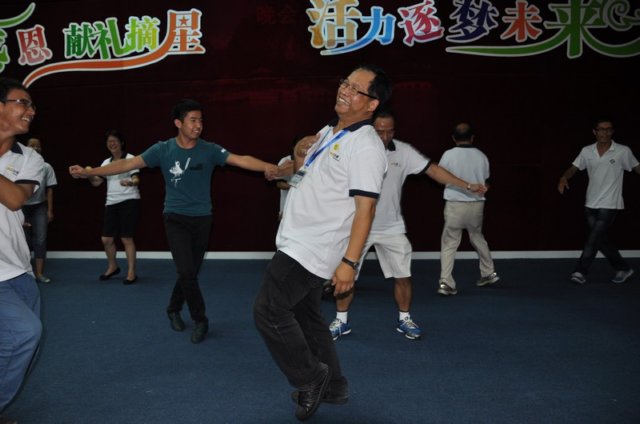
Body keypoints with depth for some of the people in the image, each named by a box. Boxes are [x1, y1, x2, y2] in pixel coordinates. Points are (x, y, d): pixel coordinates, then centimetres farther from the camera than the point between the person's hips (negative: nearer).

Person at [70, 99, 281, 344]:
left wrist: (268, 167, -37)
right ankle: (200, 320, 7)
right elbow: (127, 164, -8)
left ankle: (173, 309, 37)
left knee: (190, 273, 11)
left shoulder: (209, 150, -5)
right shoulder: (163, 149, -5)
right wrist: (88, 172, -16)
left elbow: (241, 160, -19)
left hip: (202, 220, 2)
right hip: (176, 220, -1)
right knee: (186, 272, -12)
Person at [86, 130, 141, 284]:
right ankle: (112, 266, 30)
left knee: (126, 238, -6)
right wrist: (89, 175, -10)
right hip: (111, 203, 6)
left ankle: (131, 272, 4)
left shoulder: (130, 158, -3)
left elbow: (136, 179, -14)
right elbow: (96, 182, 11)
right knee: (106, 239, 7)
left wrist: (130, 182, -37)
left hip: (129, 201, -6)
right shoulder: (106, 163, 15)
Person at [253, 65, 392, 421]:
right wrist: (299, 154, 4)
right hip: (301, 244, 10)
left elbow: (365, 208, -23)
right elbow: (301, 173, 27)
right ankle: (332, 386, 31)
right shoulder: (328, 132, 12)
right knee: (306, 316, 17)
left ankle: (311, 379, 8)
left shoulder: (366, 145, -17)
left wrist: (349, 262, -27)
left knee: (269, 310, -8)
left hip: (313, 249, -10)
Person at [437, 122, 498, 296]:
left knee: (449, 243, 2)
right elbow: (485, 180, 8)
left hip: (455, 205, -3)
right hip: (476, 205, 3)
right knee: (477, 238, 24)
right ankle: (489, 273, 34)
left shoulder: (449, 155, -8)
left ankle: (445, 282, -6)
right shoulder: (481, 156, 0)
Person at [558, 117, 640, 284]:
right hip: (591, 205, 4)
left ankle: (581, 271, -1)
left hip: (610, 205, -4)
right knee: (601, 239, 11)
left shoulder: (623, 152, -6)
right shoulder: (587, 151, 3)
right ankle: (623, 268, 28)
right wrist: (564, 178, -18)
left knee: (593, 239, -10)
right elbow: (574, 168, 2)